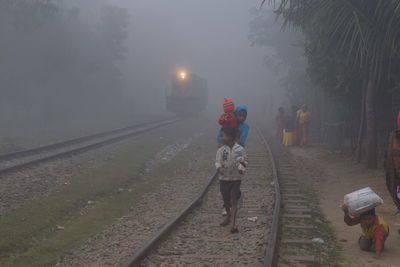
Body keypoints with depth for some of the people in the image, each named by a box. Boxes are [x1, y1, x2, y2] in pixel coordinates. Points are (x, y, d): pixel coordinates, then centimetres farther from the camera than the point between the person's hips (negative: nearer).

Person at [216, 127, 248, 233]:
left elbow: (244, 162, -4)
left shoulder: (240, 150, -8)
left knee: (234, 201, -10)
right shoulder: (221, 150, -2)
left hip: (236, 179, -3)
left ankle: (233, 223, -13)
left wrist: (241, 169, -25)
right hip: (224, 178, 3)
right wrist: (219, 168, -22)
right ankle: (228, 216, 39)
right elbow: (217, 162, 0)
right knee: (226, 201, 15)